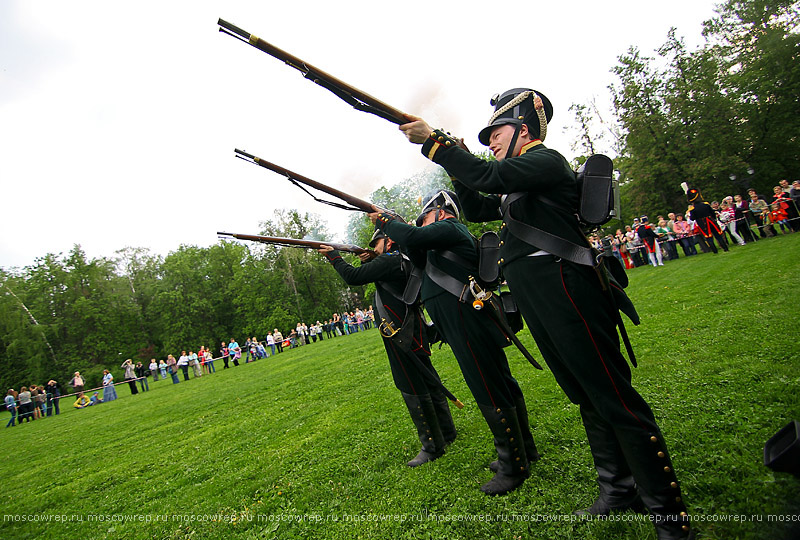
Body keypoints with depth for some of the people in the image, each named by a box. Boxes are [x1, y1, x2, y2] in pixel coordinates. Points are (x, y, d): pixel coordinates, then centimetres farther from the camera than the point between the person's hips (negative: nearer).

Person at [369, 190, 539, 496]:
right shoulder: (454, 233, 25)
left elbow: (414, 237, -20)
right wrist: (396, 230, 17)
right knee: (502, 385, 17)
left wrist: (383, 221, -3)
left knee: (491, 395, -4)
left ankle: (513, 467, 7)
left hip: (468, 326, -11)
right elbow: (421, 260, 26)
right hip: (472, 325, 11)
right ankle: (524, 451, 31)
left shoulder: (449, 228, -5)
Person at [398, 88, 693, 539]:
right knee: (587, 399, 16)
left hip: (567, 294, -10)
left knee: (616, 398, -6)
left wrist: (435, 144, -12)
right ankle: (619, 490, 30)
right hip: (539, 305, 10)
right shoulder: (515, 188, 24)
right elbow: (475, 209, 29)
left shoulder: (547, 160, -4)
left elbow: (489, 177, -19)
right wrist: (456, 164, 16)